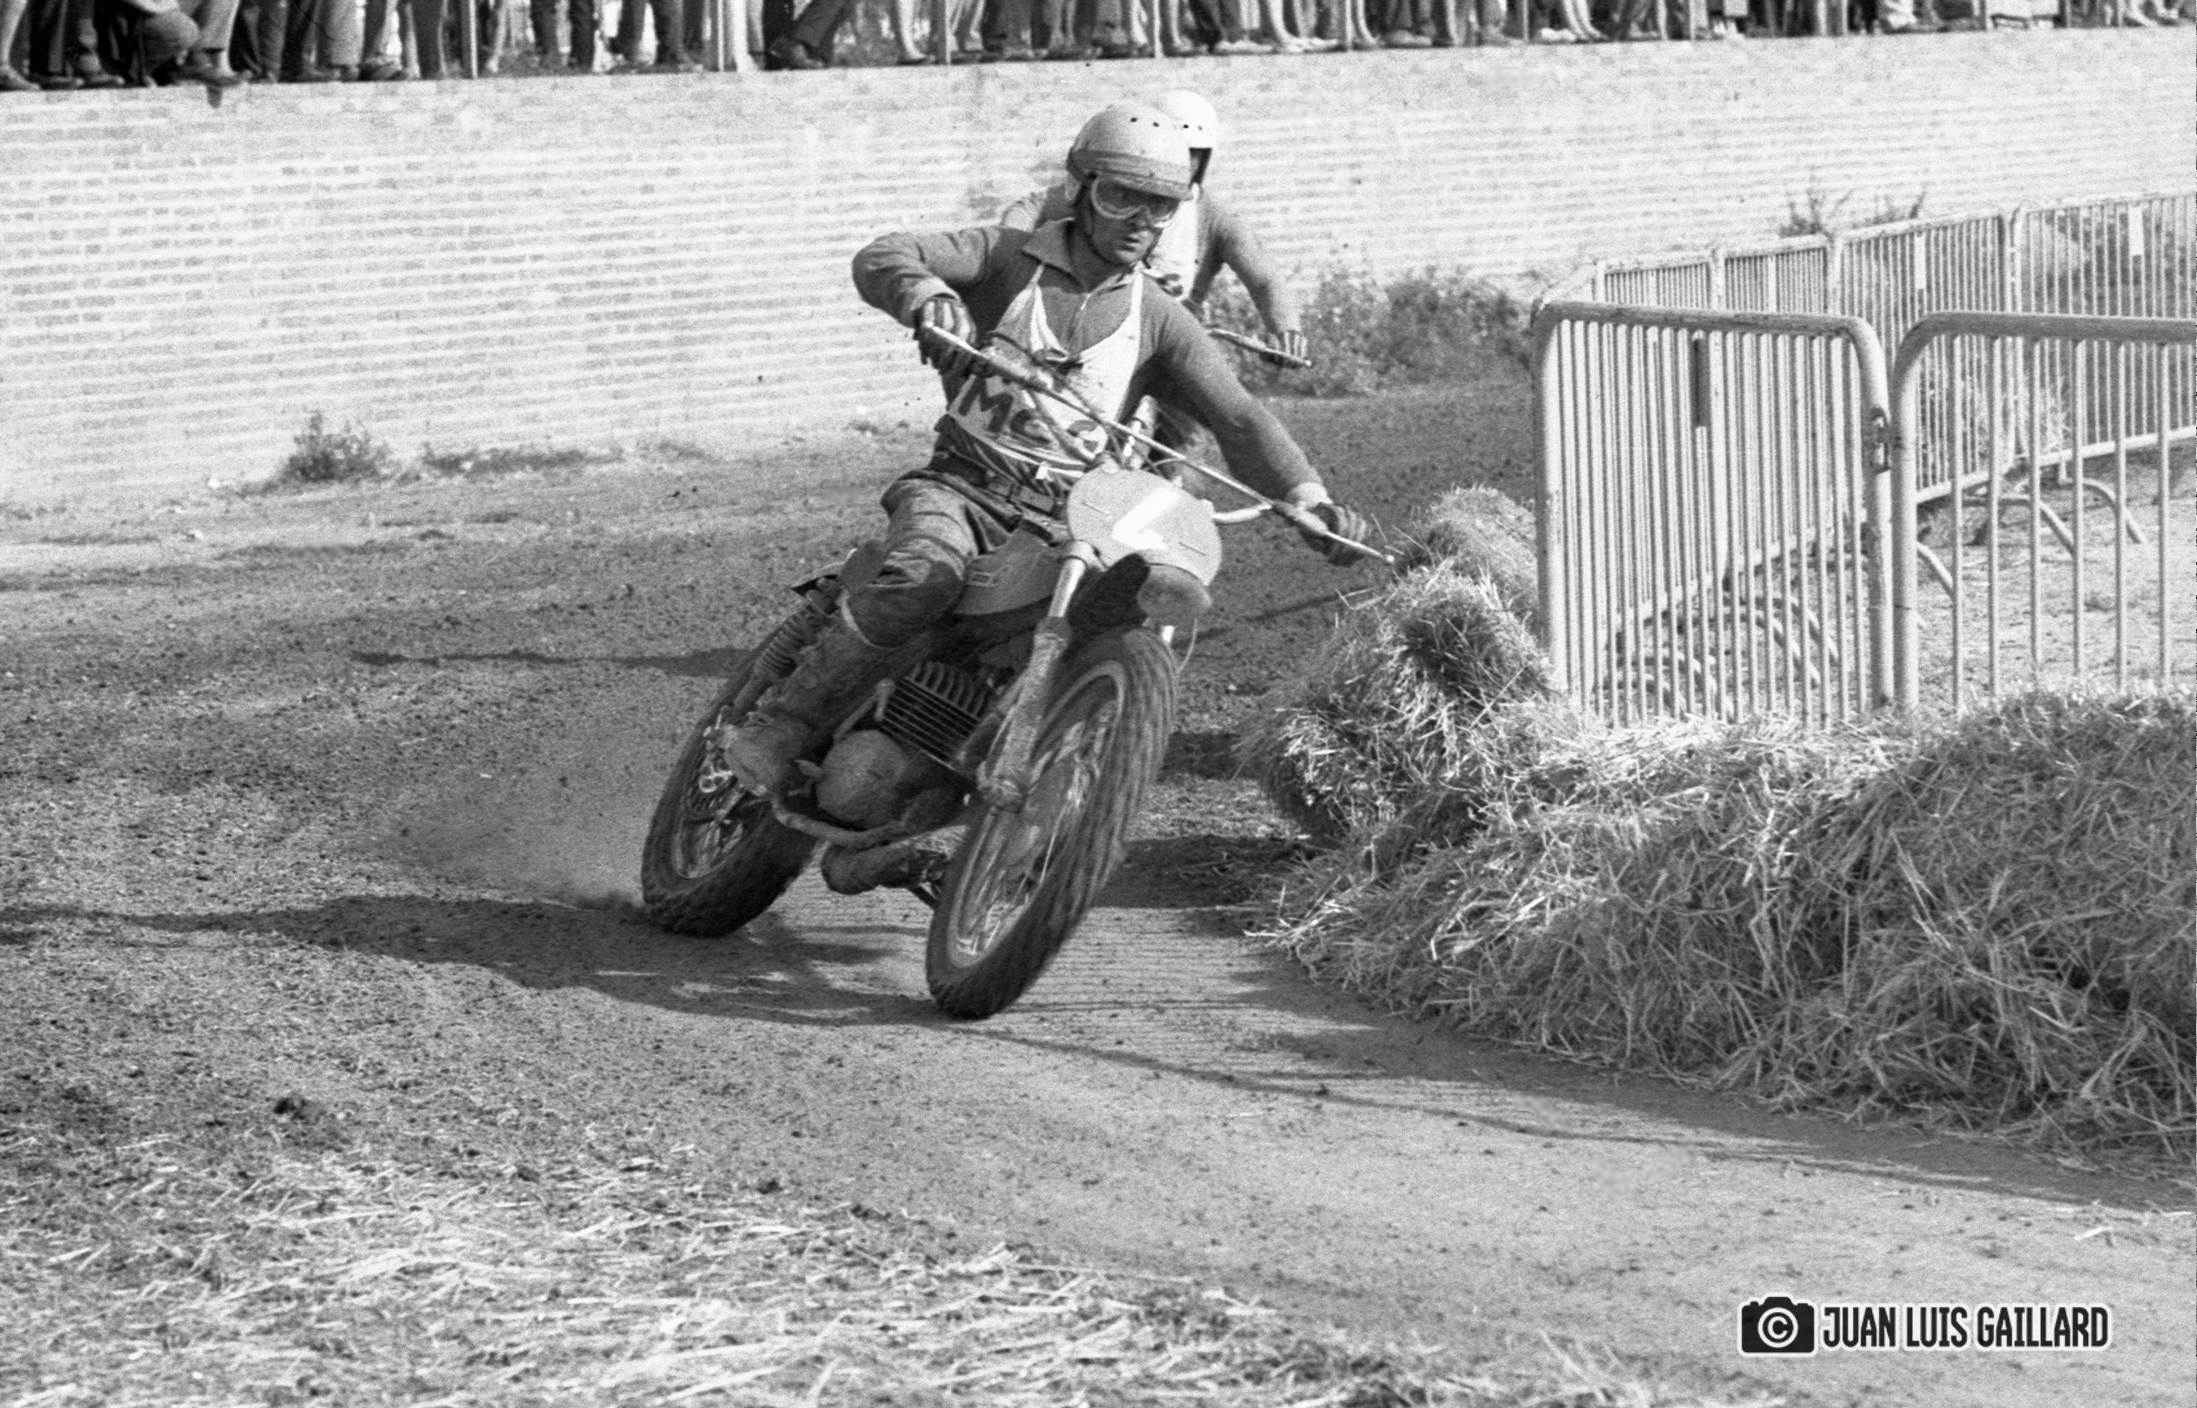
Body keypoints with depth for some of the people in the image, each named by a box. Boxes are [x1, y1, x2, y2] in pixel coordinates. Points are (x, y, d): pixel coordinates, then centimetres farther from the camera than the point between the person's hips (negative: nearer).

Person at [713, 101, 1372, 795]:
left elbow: (1238, 415, 5)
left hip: (1060, 517, 3)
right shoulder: (1010, 257, 3)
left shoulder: (1157, 319, 11)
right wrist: (927, 295, -32)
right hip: (962, 484, -3)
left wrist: (1309, 499, -9)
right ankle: (777, 725, -31)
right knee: (925, 575, -35)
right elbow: (881, 258, -8)